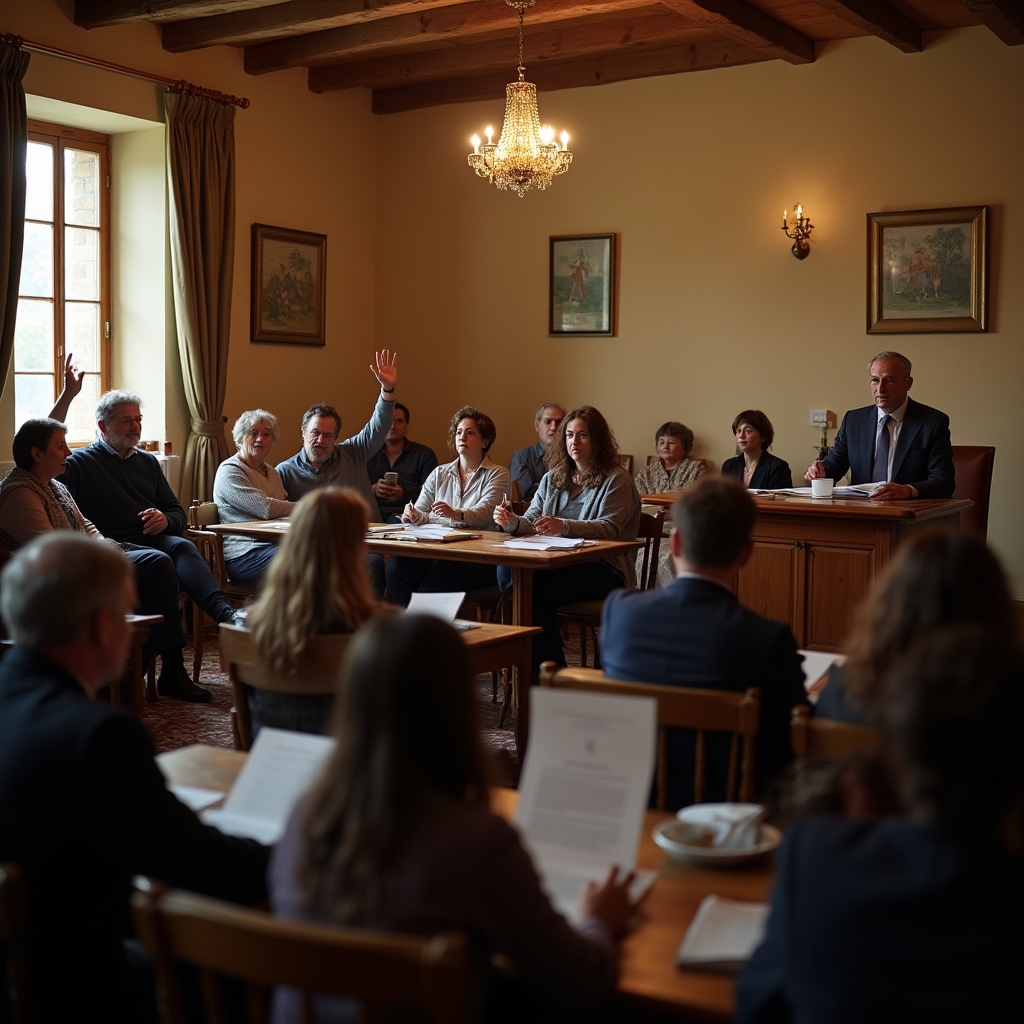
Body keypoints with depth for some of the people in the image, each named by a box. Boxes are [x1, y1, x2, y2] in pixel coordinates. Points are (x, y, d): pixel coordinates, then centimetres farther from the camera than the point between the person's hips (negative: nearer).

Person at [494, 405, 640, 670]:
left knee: (539, 588, -32)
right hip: (560, 563, 5)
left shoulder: (616, 479, -1)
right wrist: (512, 522, -14)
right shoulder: (552, 478, 18)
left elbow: (609, 529, -15)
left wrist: (563, 526, -32)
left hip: (605, 570, -5)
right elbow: (531, 523, 11)